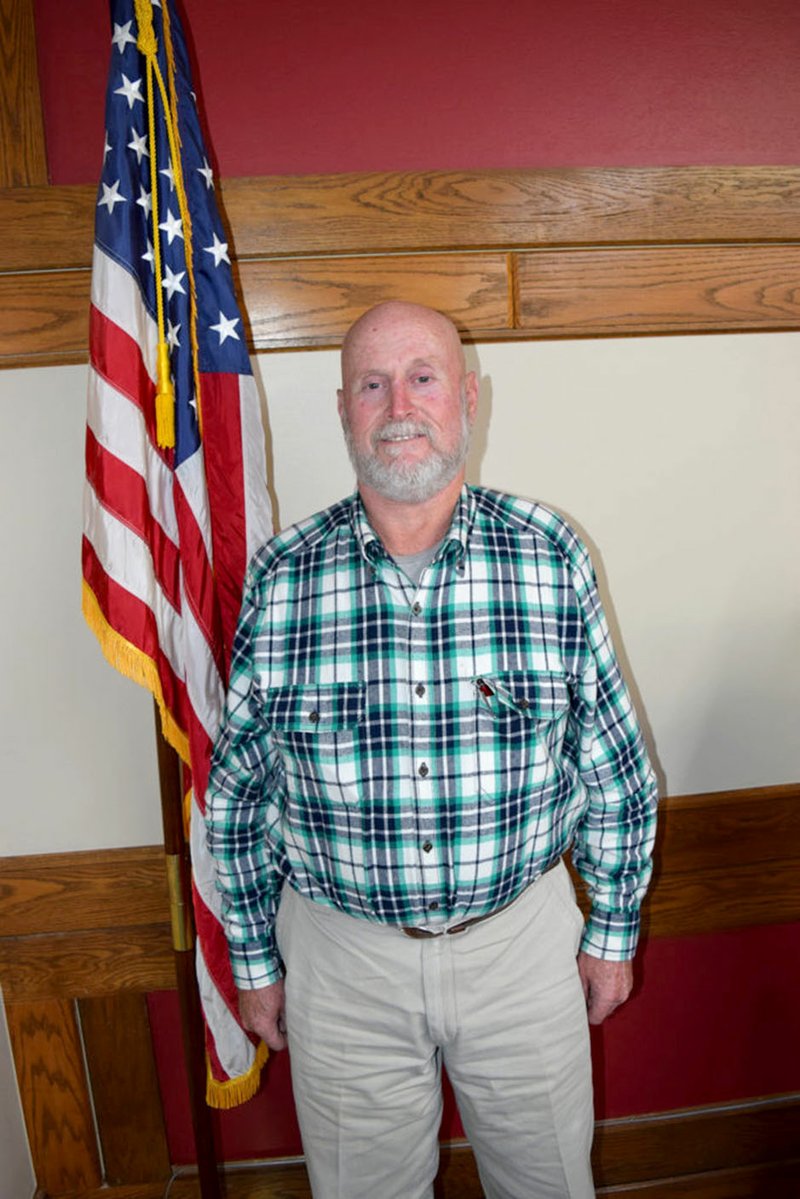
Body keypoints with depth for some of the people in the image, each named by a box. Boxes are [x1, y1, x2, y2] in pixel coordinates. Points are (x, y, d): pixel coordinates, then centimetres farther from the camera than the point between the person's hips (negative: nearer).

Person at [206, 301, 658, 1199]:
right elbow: (239, 789, -1)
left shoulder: (552, 559, -10)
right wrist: (254, 960, 5)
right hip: (342, 953, 0)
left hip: (522, 933, 1)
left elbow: (615, 764, 0)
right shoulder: (278, 580, -10)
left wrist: (614, 930, 5)